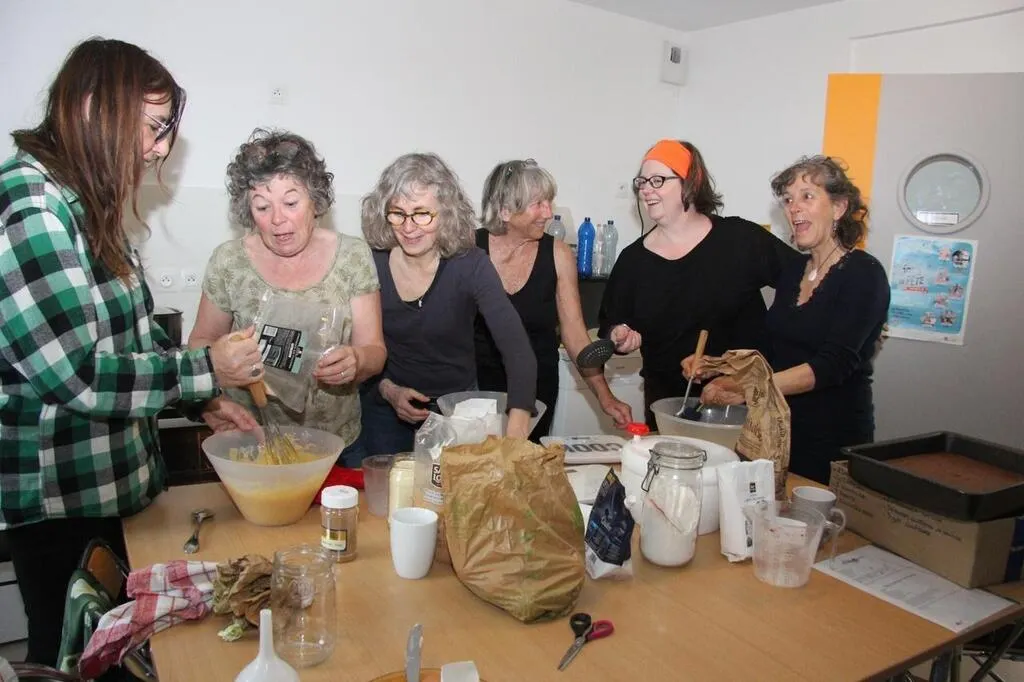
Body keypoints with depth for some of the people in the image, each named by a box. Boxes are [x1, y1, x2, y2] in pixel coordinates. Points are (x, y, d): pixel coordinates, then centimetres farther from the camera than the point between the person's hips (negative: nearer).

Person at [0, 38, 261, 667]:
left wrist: (212, 396, 3)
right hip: (62, 502, -8)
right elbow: (76, 374, -25)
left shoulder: (87, 205, 8)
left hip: (118, 481, 8)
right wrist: (205, 371, -16)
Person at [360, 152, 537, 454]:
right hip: (386, 407, 1)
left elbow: (518, 349, -32)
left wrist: (516, 429, -45)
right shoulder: (371, 263, -15)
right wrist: (386, 389, -21)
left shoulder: (469, 265, -21)